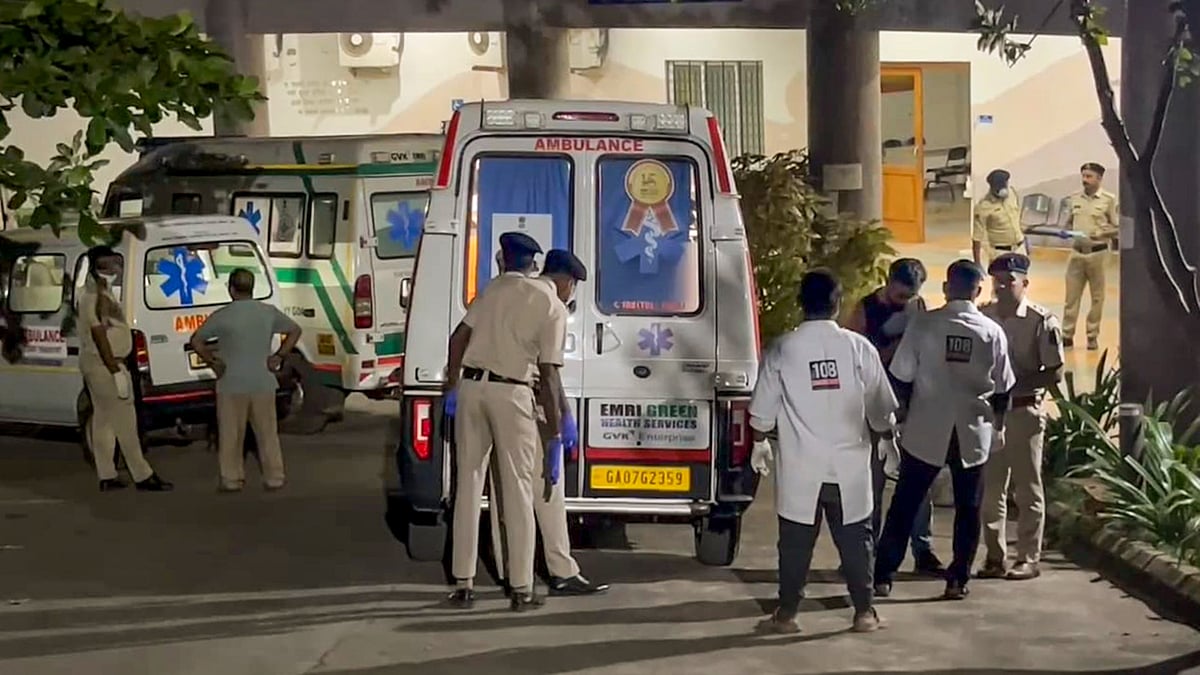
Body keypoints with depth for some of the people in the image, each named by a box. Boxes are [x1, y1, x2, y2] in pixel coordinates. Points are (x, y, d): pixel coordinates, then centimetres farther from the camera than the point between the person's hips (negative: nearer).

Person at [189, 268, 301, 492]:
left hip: (232, 384, -3)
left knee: (231, 434, 7)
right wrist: (280, 356, 9)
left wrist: (211, 362, 4)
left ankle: (232, 479, 11)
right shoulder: (269, 312, 1)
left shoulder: (223, 316, -9)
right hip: (263, 383, 3)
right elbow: (295, 331, 11)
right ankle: (274, 478, 13)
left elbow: (196, 340, -5)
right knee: (267, 432, 10)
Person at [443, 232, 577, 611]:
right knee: (517, 491, 3)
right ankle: (522, 590, 5)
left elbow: (459, 338, 10)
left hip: (471, 386, 4)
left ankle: (463, 585, 10)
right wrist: (555, 434, -2)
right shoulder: (554, 308, 0)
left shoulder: (495, 288, 15)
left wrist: (452, 388, 18)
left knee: (469, 486, 9)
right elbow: (548, 374, -5)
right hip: (511, 394, -4)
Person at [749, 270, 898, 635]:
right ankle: (864, 611, 13)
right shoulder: (858, 347, -5)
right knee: (854, 537, 10)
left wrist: (760, 443, 18)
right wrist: (887, 438, 21)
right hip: (850, 462, 1)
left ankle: (787, 613, 10)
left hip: (800, 464, -1)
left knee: (796, 540, 6)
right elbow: (881, 406, 2)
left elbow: (763, 409, 0)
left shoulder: (782, 349, -6)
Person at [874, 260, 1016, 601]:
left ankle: (884, 576, 8)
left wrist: (904, 417, 10)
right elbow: (1002, 389, 4)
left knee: (904, 505, 7)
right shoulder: (992, 332, -3)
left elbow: (902, 378, -4)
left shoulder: (924, 324, -8)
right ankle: (958, 579, 12)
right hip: (973, 432, 1)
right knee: (967, 508, 11)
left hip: (925, 430, -1)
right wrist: (998, 426, 19)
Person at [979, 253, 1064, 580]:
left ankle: (1029, 558, 10)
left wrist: (1015, 385, -18)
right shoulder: (984, 316, 4)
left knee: (1027, 488, 3)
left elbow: (1055, 373, -10)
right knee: (990, 488, 8)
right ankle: (995, 557, 17)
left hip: (1024, 411, -4)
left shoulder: (1042, 321, -9)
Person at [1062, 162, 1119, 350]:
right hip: (1076, 252, 4)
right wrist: (1068, 231, -3)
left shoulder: (1109, 199, -4)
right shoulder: (1075, 198, 8)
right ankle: (1067, 335, 9)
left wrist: (1100, 233, -20)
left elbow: (1118, 228, -5)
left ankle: (1093, 336, 13)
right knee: (1071, 294, 3)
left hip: (1097, 253, -3)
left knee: (1097, 297, 4)